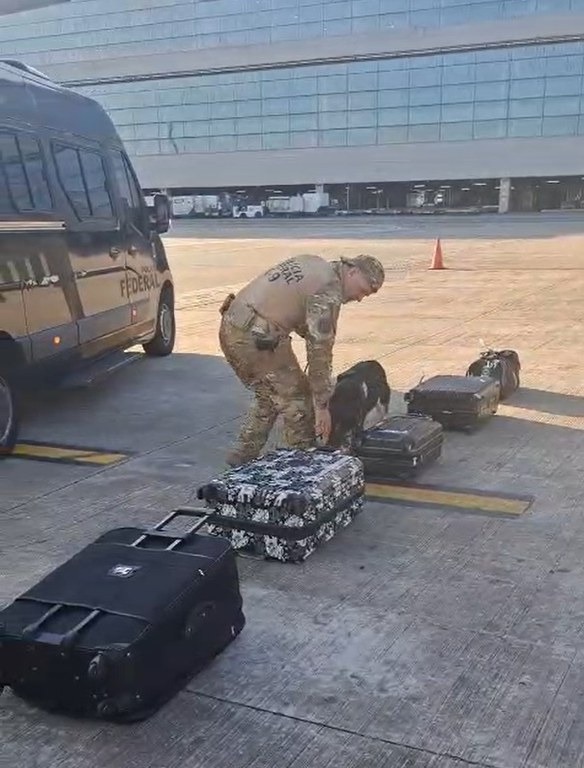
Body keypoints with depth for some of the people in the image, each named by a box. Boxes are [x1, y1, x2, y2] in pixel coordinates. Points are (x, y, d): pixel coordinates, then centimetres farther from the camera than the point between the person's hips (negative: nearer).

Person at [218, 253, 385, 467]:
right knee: (299, 404, 4)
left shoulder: (311, 262, 15)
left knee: (267, 397, 24)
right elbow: (320, 351, -13)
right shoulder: (328, 293, -12)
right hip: (258, 341, -9)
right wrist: (321, 406, -8)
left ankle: (243, 455, 27)